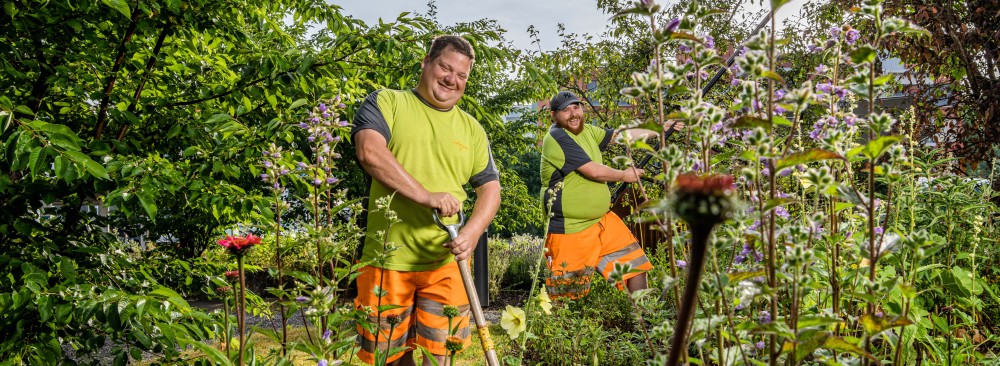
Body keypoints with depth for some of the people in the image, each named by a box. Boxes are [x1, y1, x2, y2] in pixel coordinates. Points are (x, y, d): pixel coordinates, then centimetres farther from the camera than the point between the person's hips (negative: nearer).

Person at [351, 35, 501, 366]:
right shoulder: (386, 102, 0)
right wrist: (425, 195, -24)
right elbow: (369, 151, -18)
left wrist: (472, 232, -8)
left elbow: (490, 187, 11)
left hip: (447, 264, 3)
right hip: (388, 261, -3)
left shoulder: (472, 129, 12)